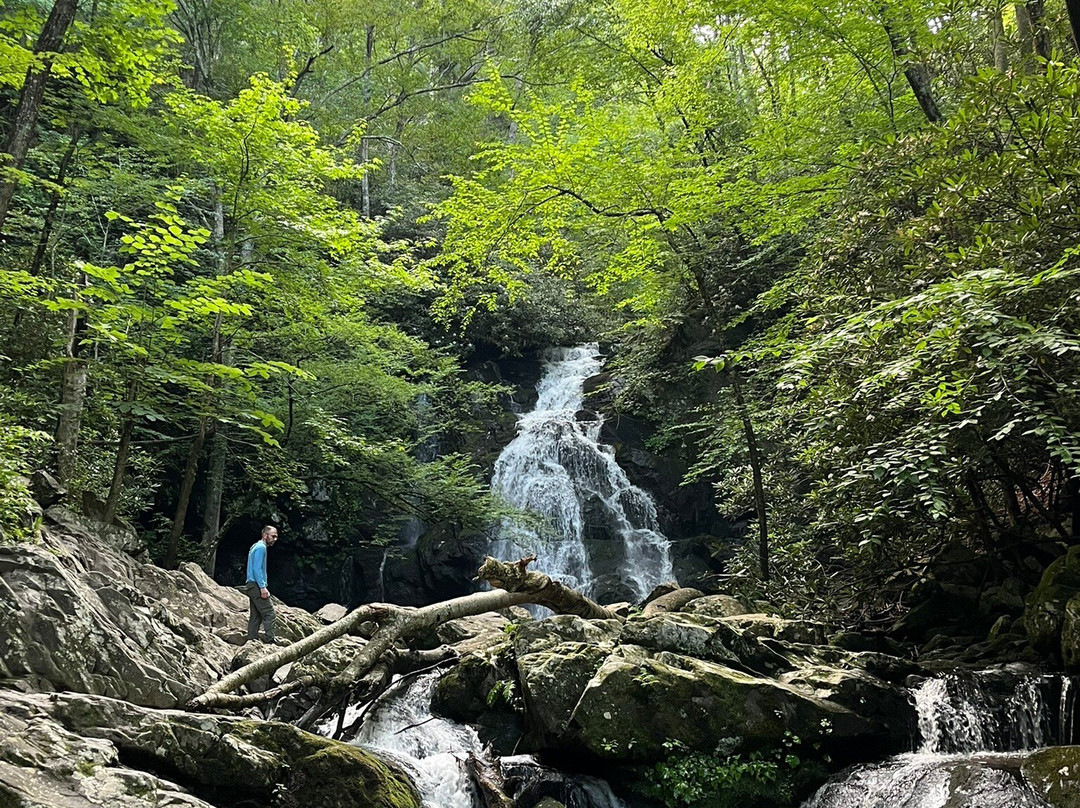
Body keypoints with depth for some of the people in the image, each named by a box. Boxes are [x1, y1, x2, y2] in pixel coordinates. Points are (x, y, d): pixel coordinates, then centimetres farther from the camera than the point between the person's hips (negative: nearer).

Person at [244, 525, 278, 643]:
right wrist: (263, 587, -22)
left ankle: (251, 640, 10)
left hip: (253, 587, 10)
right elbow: (257, 569, -19)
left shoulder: (257, 546, 21)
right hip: (257, 585, -10)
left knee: (256, 616, 10)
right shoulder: (261, 547, -10)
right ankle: (270, 642, -16)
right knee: (268, 613, -12)